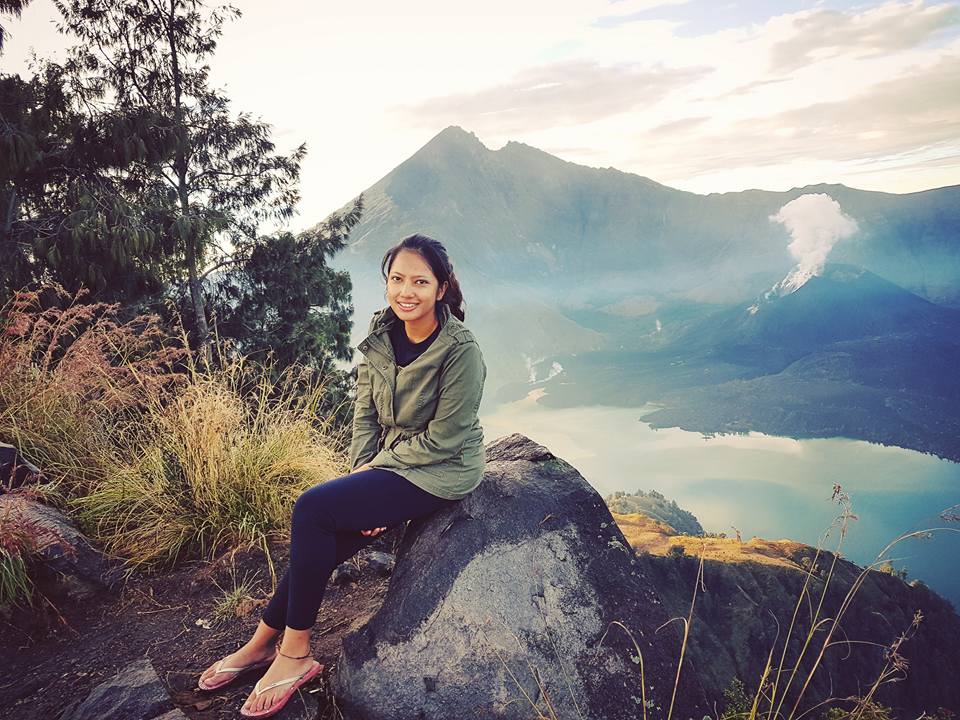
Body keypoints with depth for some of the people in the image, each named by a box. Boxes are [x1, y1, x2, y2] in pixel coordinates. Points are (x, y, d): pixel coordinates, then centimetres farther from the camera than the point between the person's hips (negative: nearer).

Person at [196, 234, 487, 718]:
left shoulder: (461, 350, -20)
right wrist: (362, 472, -8)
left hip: (441, 471, -6)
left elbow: (441, 438, -18)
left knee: (312, 510, -19)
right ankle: (262, 643, 15)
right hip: (389, 464, 6)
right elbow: (365, 414, 4)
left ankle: (294, 655, -3)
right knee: (321, 541, -8)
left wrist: (376, 467, -12)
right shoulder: (380, 336, -1)